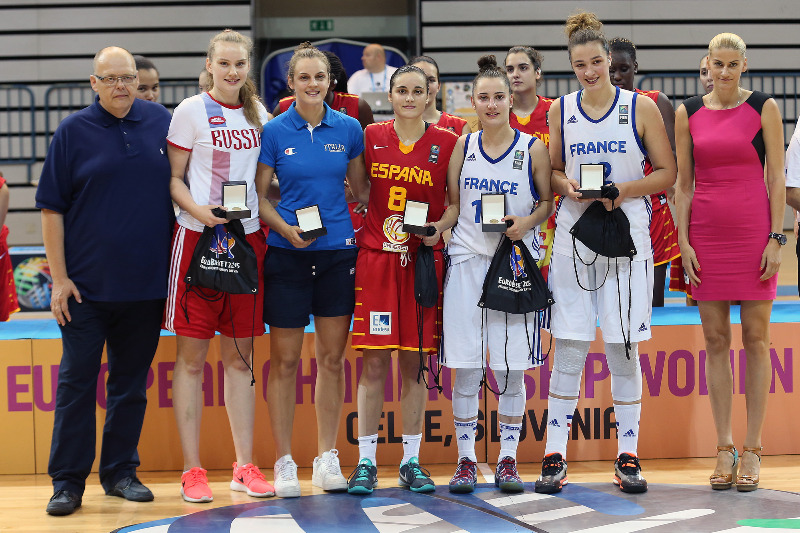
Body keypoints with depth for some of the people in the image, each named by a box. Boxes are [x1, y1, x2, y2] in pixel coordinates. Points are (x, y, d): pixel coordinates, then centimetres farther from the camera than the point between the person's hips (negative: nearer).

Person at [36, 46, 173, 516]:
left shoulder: (162, 123, 5)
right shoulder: (73, 132, -2)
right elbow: (51, 208, -1)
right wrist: (59, 277, -6)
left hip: (146, 282, 2)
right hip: (87, 284, -2)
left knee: (132, 381, 10)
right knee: (77, 381, 0)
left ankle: (121, 471, 21)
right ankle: (68, 481, 7)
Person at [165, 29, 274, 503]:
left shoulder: (259, 113, 11)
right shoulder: (192, 111, -2)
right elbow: (174, 179, -2)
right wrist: (199, 210, -18)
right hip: (198, 235, -4)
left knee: (240, 356, 8)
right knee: (192, 357, -1)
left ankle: (245, 465, 14)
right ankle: (192, 469, 6)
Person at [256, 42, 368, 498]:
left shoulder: (349, 129, 5)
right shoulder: (275, 131, -1)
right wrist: (285, 229, -14)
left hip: (339, 252, 2)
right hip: (287, 254, -2)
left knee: (332, 357, 7)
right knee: (284, 360, 0)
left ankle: (328, 458, 17)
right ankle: (285, 462, 9)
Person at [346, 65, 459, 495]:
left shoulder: (447, 143, 4)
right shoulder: (371, 137, 6)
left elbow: (457, 201, 9)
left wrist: (440, 226, -9)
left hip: (422, 260, 0)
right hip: (375, 256, 0)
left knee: (414, 362, 4)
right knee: (373, 360, -3)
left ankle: (411, 461, 12)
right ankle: (366, 462, 3)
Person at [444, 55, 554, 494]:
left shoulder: (534, 149, 0)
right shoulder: (463, 146, 6)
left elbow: (549, 202, 6)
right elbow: (452, 204, 13)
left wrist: (527, 222, -11)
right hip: (467, 260, 2)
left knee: (511, 368, 0)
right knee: (465, 368, 0)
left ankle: (508, 461, 12)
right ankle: (466, 461, 11)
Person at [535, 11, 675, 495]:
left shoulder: (641, 109, 1)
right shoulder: (561, 110, 8)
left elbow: (668, 173, 2)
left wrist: (623, 191, -14)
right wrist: (566, 186, -5)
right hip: (574, 234, 2)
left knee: (624, 349, 1)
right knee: (568, 348, -1)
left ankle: (628, 457, 11)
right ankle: (555, 456, 6)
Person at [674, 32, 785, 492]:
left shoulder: (764, 108, 2)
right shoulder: (688, 113, 7)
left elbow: (777, 178, 0)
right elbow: (683, 183, 8)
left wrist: (776, 238, -7)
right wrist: (683, 242, 0)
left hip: (754, 230, -2)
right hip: (706, 234, 2)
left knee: (756, 338, 0)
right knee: (715, 339, 3)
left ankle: (752, 452, 5)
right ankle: (725, 450, 10)